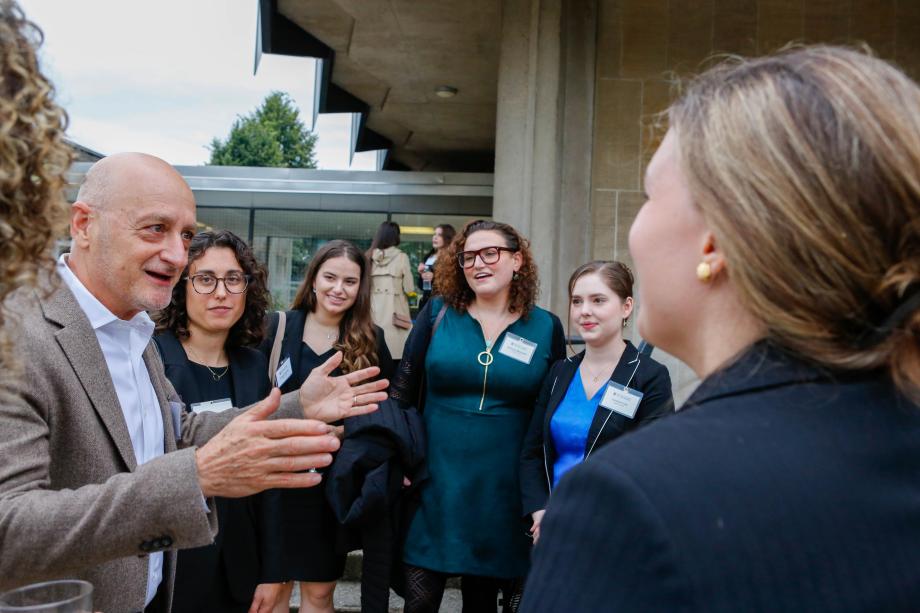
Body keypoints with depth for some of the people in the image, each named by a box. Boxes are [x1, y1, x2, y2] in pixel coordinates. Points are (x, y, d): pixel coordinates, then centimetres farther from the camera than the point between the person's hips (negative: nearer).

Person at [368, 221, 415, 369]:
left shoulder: (371, 256, 3)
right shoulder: (401, 257, -6)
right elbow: (409, 288, -5)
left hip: (375, 311, 4)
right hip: (395, 312, -3)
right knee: (395, 355, 1)